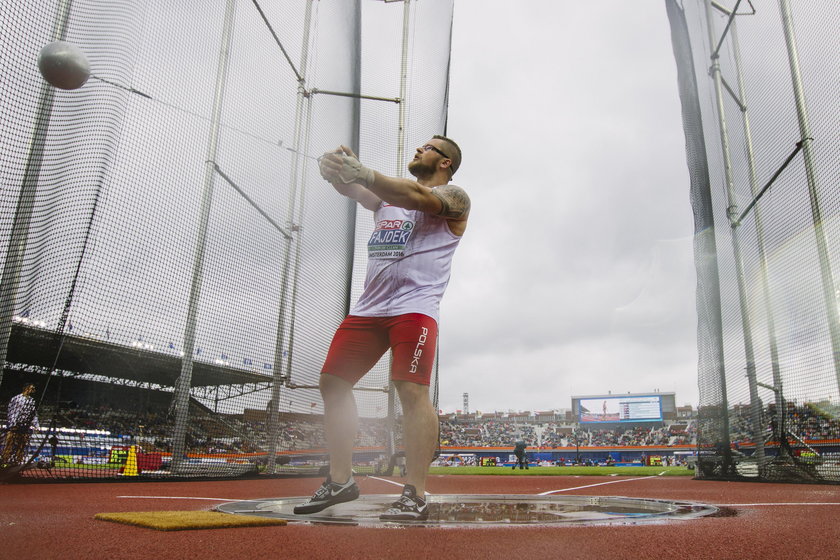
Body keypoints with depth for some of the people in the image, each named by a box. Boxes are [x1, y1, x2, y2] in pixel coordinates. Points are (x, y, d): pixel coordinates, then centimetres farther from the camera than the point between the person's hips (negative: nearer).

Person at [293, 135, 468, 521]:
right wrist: (339, 172, -15)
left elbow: (418, 197, -16)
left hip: (414, 307, -7)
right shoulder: (387, 196, 28)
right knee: (332, 383, 1)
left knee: (412, 390, -18)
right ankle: (340, 481, 10)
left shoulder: (453, 197, 6)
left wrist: (363, 173, -31)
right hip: (369, 306, 7)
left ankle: (415, 495, -14)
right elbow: (354, 190, 10)